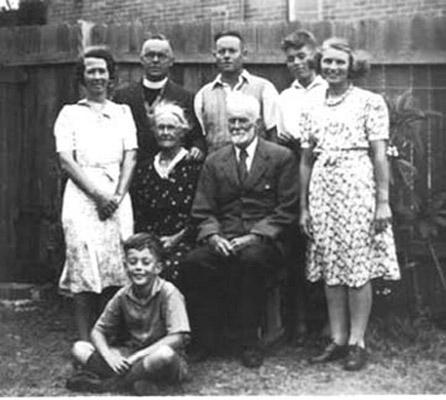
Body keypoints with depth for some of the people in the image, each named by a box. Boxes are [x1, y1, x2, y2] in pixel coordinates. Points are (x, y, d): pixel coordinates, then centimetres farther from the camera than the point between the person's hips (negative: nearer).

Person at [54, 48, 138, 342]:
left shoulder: (123, 112, 17)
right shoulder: (70, 113, 11)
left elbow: (131, 157, 8)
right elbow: (66, 161, 1)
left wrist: (118, 195, -7)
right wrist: (98, 194, -10)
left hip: (117, 197, 2)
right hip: (82, 195, -2)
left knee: (116, 266, -4)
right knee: (84, 265, -9)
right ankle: (85, 341, -4)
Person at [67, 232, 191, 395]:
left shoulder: (168, 292, -14)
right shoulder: (123, 296, 0)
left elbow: (177, 338, -22)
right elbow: (97, 331, 4)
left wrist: (137, 356, -22)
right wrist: (110, 357, -16)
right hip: (131, 358, 5)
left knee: (165, 353, -40)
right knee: (79, 348, -8)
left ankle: (107, 383, -21)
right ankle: (136, 380, -25)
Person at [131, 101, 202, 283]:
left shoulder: (195, 167, 5)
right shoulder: (144, 169, 18)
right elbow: (137, 215, 15)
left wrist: (176, 238, -9)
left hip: (183, 241, -3)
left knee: (170, 268, -31)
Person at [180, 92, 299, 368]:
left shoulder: (282, 157, 5)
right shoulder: (214, 161, 16)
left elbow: (287, 209, -2)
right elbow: (203, 211, 11)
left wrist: (255, 235, -15)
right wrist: (213, 236, -11)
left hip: (264, 241, -3)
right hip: (223, 241, 3)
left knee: (251, 258, -36)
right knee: (193, 263, -27)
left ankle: (250, 341, -18)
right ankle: (207, 338, -9)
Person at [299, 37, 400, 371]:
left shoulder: (370, 102, 2)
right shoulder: (313, 109, 15)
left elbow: (380, 155, -3)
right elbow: (306, 160, 15)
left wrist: (383, 201, -10)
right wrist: (303, 206, 11)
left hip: (357, 186, -4)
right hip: (322, 190, 4)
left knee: (358, 267, -2)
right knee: (330, 267, 6)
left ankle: (357, 343, 7)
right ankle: (338, 341, 15)